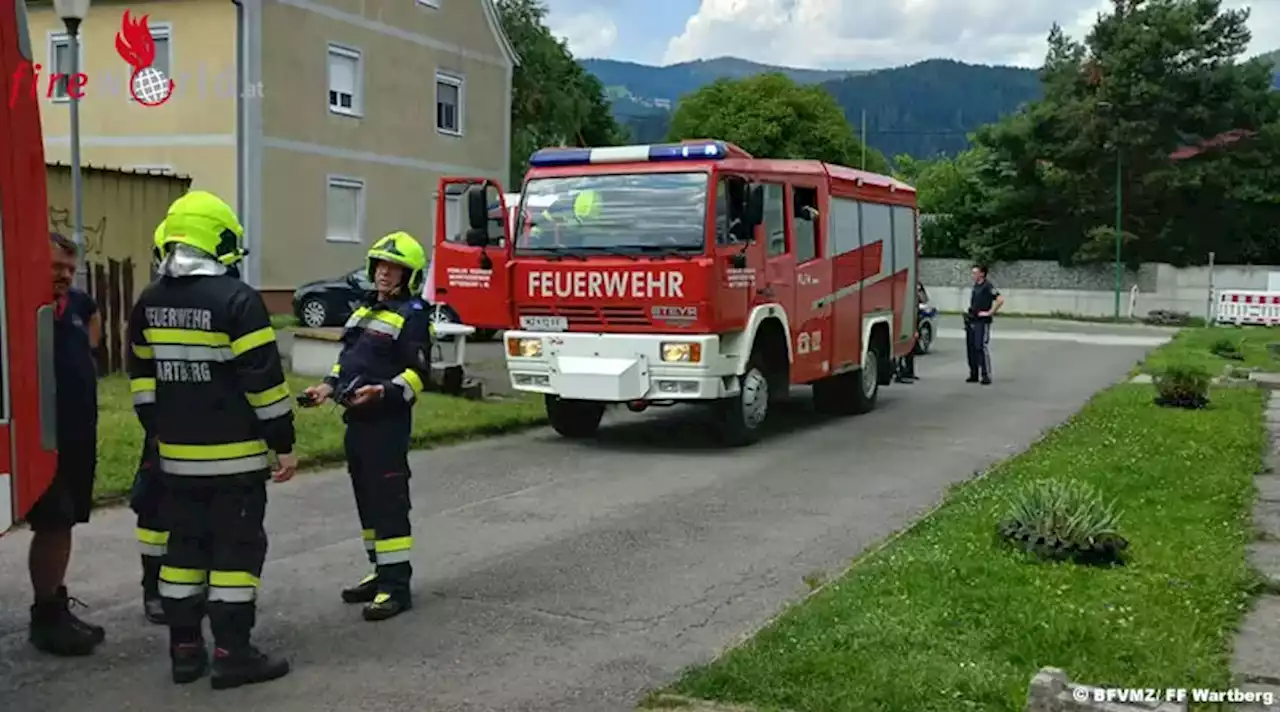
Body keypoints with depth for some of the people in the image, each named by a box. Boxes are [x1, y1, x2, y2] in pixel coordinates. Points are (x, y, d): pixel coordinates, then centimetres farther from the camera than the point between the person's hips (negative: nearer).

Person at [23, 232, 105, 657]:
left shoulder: (77, 303, 10)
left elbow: (94, 318, 33)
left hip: (80, 435, 7)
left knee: (65, 524, 12)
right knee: (52, 525, -5)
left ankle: (58, 607, 21)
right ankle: (45, 617, 4)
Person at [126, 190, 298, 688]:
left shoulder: (150, 302, 7)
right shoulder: (236, 299, -15)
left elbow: (142, 374, 15)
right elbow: (263, 378, -16)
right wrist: (284, 442, -10)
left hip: (177, 452, 7)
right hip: (235, 453, -6)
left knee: (185, 546, 13)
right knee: (236, 548, 0)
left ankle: (185, 649, 19)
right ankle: (232, 654, 2)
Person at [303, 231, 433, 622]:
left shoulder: (412, 316, -9)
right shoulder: (366, 309, 17)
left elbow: (418, 374, -15)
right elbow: (348, 357, 25)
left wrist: (382, 391, -29)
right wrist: (329, 386, 9)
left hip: (387, 421, -9)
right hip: (356, 419, 9)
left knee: (388, 499, -9)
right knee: (366, 498, 14)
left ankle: (397, 585, -6)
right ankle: (381, 573, 25)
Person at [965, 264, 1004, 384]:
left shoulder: (988, 286, -12)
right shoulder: (975, 286, 13)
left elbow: (1000, 300, -21)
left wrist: (990, 312, -18)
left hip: (982, 322, -8)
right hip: (971, 321, 8)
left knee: (981, 348, -10)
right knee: (971, 348, 9)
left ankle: (986, 375, -6)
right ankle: (974, 375, 16)